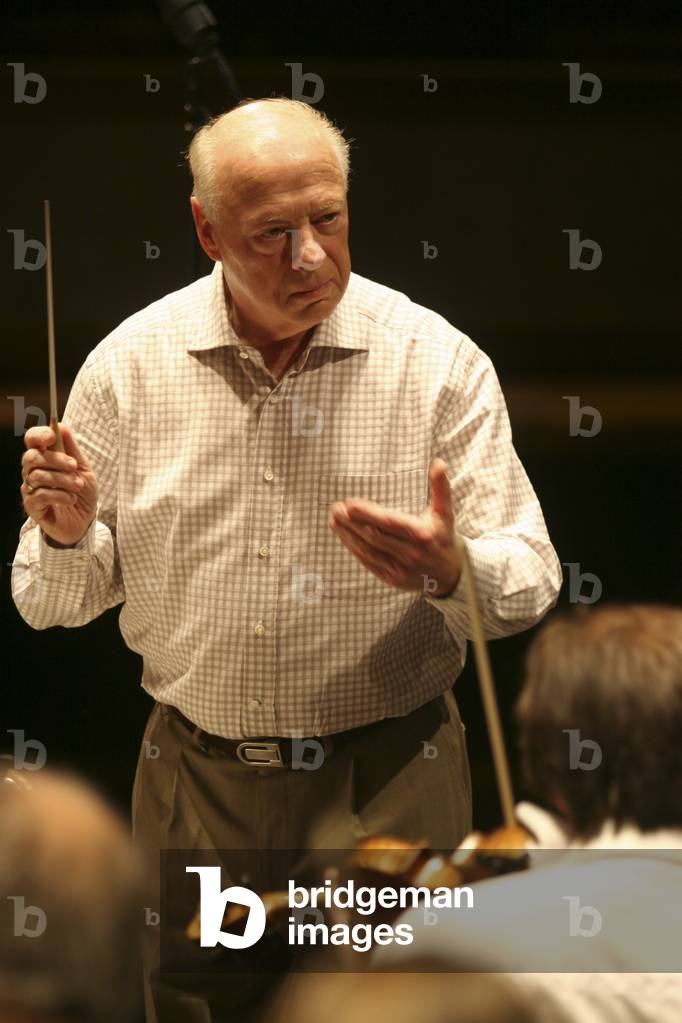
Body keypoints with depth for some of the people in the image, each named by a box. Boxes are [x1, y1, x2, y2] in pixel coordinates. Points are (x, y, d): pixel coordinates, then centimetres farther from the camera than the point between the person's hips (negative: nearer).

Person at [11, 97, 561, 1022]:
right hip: (196, 784, 2)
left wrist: (450, 570, -29)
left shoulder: (439, 362, -7)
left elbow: (528, 585, -7)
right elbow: (57, 602, 4)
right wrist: (66, 535, -18)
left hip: (388, 785, -1)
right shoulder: (129, 366, -2)